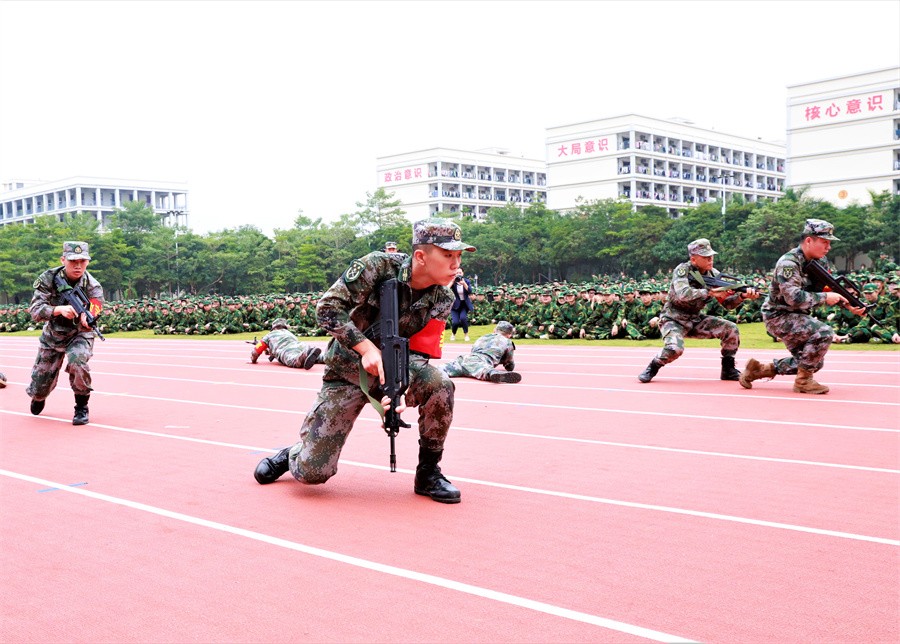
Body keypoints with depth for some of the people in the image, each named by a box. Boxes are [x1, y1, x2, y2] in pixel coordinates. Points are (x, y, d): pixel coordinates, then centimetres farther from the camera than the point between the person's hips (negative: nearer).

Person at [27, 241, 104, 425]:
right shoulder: (48, 278, -19)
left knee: (77, 361, -36)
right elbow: (35, 311, -27)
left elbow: (86, 326, -27)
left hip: (79, 335, -2)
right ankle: (39, 396, 47)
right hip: (52, 336, 2)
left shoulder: (93, 287, -21)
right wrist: (59, 309, -47)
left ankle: (81, 408, -13)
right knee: (39, 389, 6)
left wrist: (85, 318, -53)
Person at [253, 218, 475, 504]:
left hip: (393, 371, 3)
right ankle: (292, 454, 26)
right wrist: (366, 347, -31)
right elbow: (328, 308, -21)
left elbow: (419, 355, -10)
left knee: (439, 385, -31)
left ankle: (428, 472, -10)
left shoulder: (442, 301, -9)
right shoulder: (379, 266, -20)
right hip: (346, 372, -3)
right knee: (313, 472, -13)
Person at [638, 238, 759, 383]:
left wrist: (743, 296, -21)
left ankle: (728, 370, 8)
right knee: (675, 349, -33)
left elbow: (728, 303, 0)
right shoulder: (682, 270, -18)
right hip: (674, 320, -6)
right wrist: (711, 292, -35)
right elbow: (683, 294, -36)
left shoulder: (714, 274, -1)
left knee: (731, 329, -8)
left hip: (696, 320, 6)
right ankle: (652, 368, -4)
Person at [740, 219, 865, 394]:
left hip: (798, 316, 9)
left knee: (815, 363, 12)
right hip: (778, 317, -9)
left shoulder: (821, 261, 3)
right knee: (824, 333, -26)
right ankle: (803, 380, -11)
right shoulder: (788, 263, -23)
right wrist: (824, 297, -29)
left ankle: (759, 369, 17)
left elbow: (830, 290, 8)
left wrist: (848, 304, -9)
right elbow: (794, 298, -32)